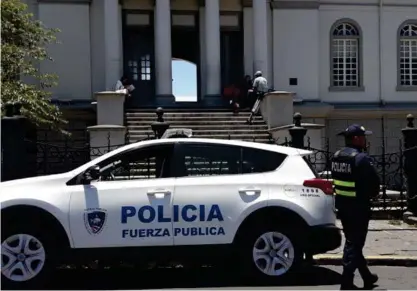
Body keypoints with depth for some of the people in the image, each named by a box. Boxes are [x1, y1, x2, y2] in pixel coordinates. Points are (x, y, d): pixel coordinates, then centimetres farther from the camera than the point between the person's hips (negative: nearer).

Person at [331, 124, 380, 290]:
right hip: (358, 206, -8)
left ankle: (367, 277, 33)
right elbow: (374, 182, -17)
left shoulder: (336, 157, 7)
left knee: (352, 241, 18)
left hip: (342, 204, 8)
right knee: (354, 243, 0)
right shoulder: (361, 158, -19)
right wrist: (371, 194, 2)